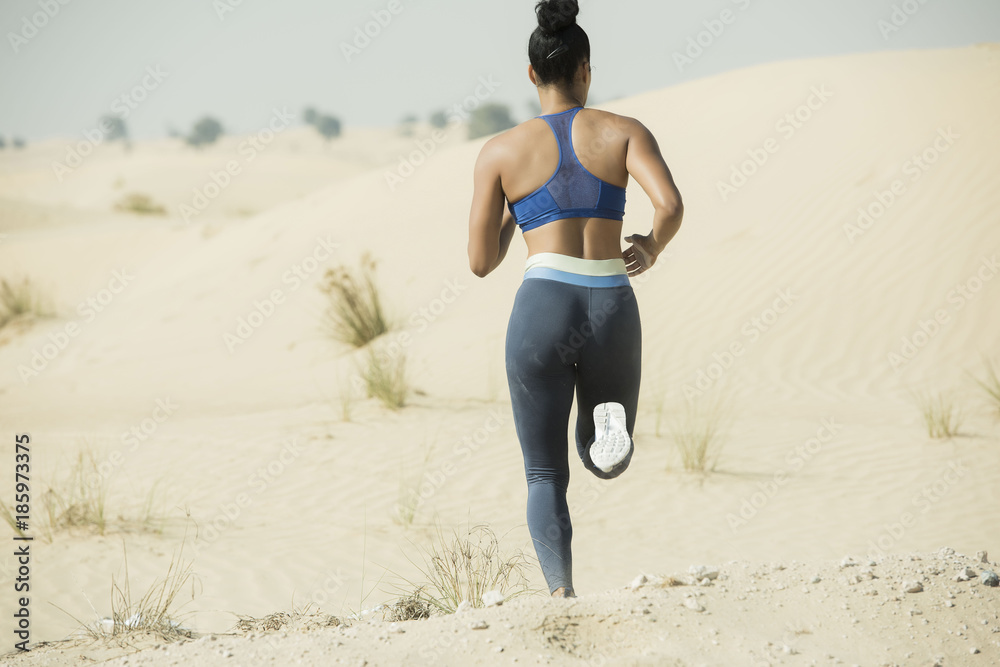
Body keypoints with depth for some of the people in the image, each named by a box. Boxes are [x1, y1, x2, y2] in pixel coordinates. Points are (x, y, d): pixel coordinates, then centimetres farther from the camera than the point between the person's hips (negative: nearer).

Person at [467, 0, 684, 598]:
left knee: (546, 476, 9)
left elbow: (481, 262, 8)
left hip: (542, 310, -1)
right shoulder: (623, 132, 6)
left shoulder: (501, 152, 7)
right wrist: (652, 247, 10)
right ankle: (610, 422, -14)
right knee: (608, 460, 24)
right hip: (613, 310, 1)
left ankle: (562, 592, -16)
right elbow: (671, 205, -11)